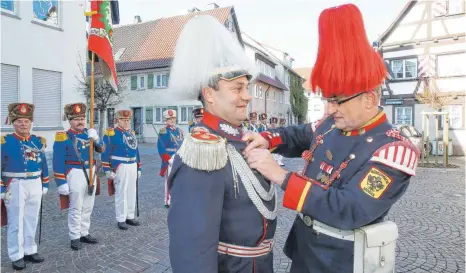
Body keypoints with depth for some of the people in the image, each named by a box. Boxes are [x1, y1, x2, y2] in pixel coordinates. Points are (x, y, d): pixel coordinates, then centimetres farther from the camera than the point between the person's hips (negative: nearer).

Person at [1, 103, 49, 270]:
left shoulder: (38, 141, 6)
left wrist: (44, 185, 11)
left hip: (35, 185, 4)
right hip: (15, 186, -4)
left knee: (32, 220, 14)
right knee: (16, 223, 5)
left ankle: (30, 251, 28)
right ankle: (17, 256, 18)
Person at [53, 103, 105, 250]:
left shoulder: (89, 133, 6)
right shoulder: (63, 137, -11)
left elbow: (101, 149, 6)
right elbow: (58, 162, -12)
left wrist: (96, 139, -15)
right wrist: (61, 182, -14)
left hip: (91, 172, 6)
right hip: (75, 174, -6)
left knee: (88, 207, 14)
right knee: (76, 208, 2)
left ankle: (84, 234, 28)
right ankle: (75, 238, 16)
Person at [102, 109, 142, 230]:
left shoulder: (132, 133, 12)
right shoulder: (111, 133, -8)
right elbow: (105, 152, -11)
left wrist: (138, 168, 16)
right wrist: (108, 169, -15)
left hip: (132, 166, 7)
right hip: (120, 167, -7)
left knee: (132, 192, 12)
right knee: (121, 194, 0)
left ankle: (130, 217, 25)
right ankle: (121, 220, 12)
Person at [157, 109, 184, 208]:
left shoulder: (180, 131, 13)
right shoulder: (163, 131, -6)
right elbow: (161, 149, -12)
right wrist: (169, 159, -18)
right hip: (169, 161, -6)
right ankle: (168, 201, 10)